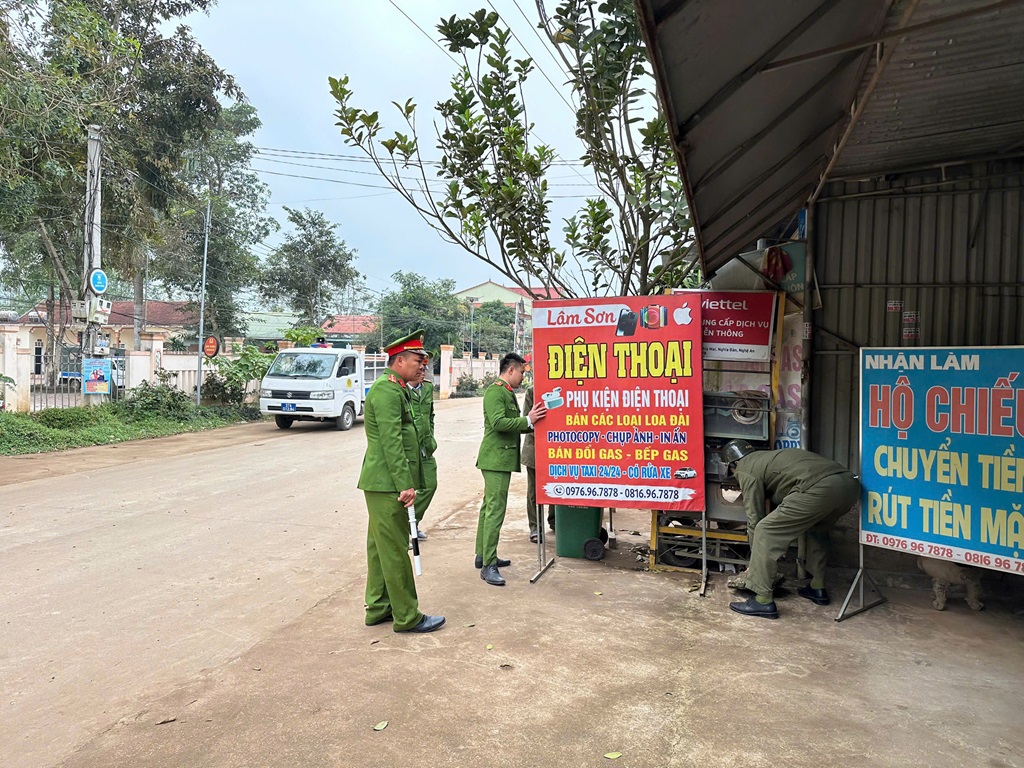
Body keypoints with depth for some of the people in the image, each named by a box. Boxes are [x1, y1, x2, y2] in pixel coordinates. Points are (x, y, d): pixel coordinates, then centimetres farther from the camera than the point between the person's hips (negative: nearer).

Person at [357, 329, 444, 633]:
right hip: (388, 483, -11)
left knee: (380, 546, 16)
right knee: (395, 549, -3)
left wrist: (406, 482, 21)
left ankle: (378, 608, 26)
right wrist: (405, 484, -23)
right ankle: (407, 616, 6)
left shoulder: (396, 390, 18)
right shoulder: (387, 392, -16)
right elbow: (392, 443, -22)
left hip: (382, 483, 11)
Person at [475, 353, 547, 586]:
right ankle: (488, 565, -8)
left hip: (501, 459, 11)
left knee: (489, 507, 15)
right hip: (496, 459, -11)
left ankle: (483, 555, 25)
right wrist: (527, 420, -21)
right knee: (495, 509, -11)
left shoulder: (507, 392, 18)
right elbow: (498, 422, -24)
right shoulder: (495, 391, -13)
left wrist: (531, 422, 12)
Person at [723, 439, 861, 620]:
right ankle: (818, 588, 38)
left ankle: (763, 601, 2)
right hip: (850, 483, 9)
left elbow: (755, 518, 11)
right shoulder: (768, 457, 37)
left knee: (765, 532, 1)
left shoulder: (746, 469, 12)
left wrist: (755, 563, 23)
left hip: (820, 488, -9)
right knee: (817, 530, 36)